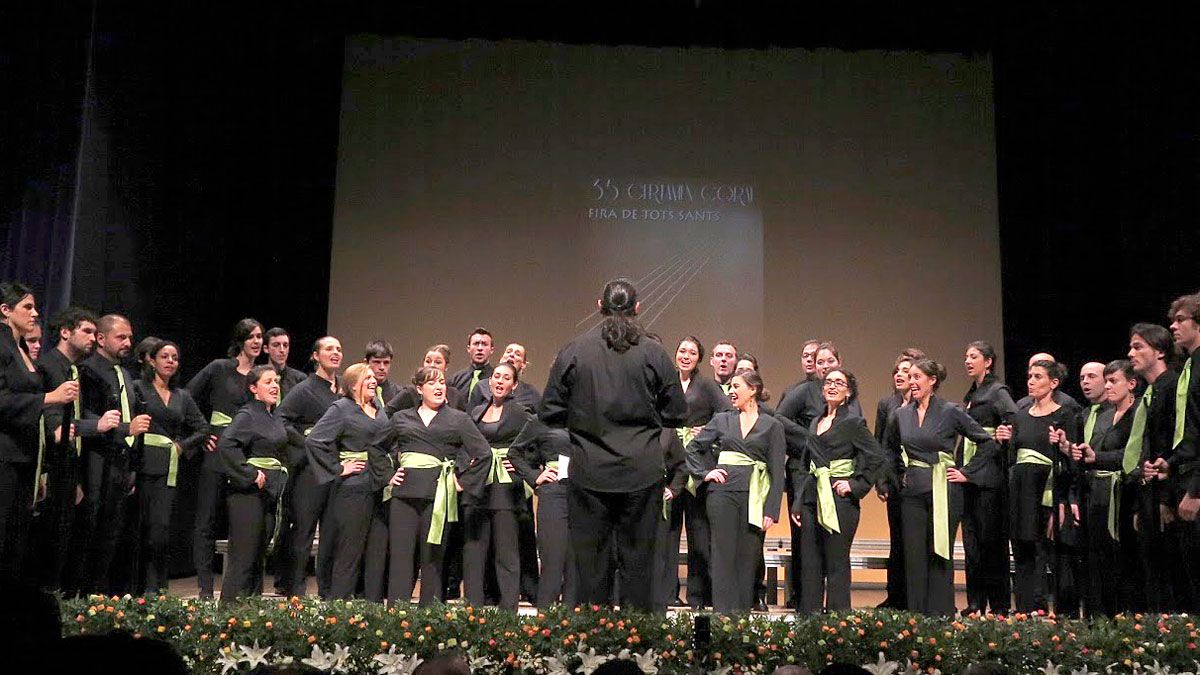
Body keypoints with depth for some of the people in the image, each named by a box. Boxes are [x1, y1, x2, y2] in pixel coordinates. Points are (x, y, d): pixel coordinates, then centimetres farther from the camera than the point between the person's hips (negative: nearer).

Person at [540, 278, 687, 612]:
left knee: (590, 559, 9)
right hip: (642, 472, 0)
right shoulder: (654, 353, -3)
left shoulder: (573, 351, -3)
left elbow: (549, 412, 1)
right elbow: (677, 413, 3)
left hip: (589, 472, 0)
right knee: (638, 557, 9)